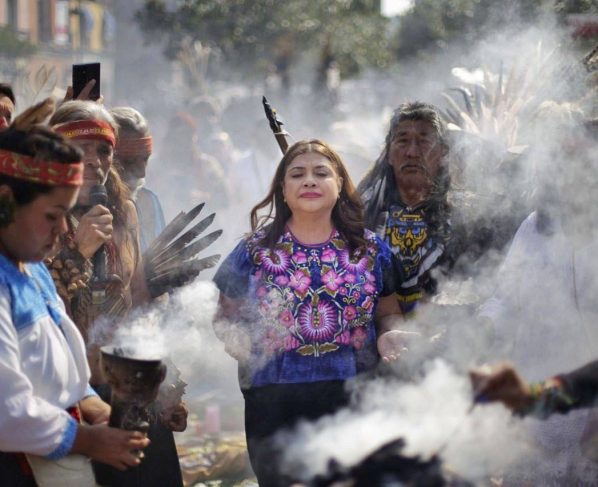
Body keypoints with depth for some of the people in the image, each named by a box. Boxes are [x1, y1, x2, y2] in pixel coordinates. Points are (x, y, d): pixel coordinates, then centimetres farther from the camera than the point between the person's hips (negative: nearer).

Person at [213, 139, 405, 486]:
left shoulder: (370, 248, 6)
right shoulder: (255, 251, 3)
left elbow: (387, 312, 14)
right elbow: (227, 316, 8)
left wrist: (389, 335, -7)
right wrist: (235, 337, -14)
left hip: (355, 397, 1)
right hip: (275, 404, -1)